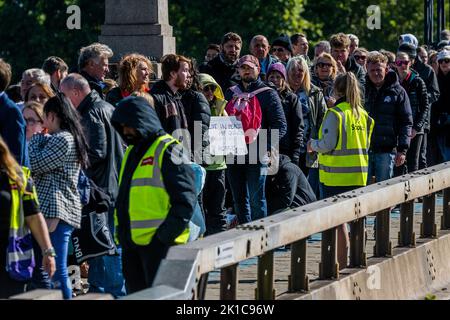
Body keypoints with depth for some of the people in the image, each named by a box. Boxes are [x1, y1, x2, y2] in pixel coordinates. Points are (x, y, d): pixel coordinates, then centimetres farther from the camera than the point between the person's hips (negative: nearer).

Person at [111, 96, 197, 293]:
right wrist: (121, 233, 16)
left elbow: (185, 200, -13)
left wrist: (164, 236, -17)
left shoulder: (166, 151, -8)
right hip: (132, 243, 9)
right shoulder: (132, 152, 20)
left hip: (158, 242, -9)